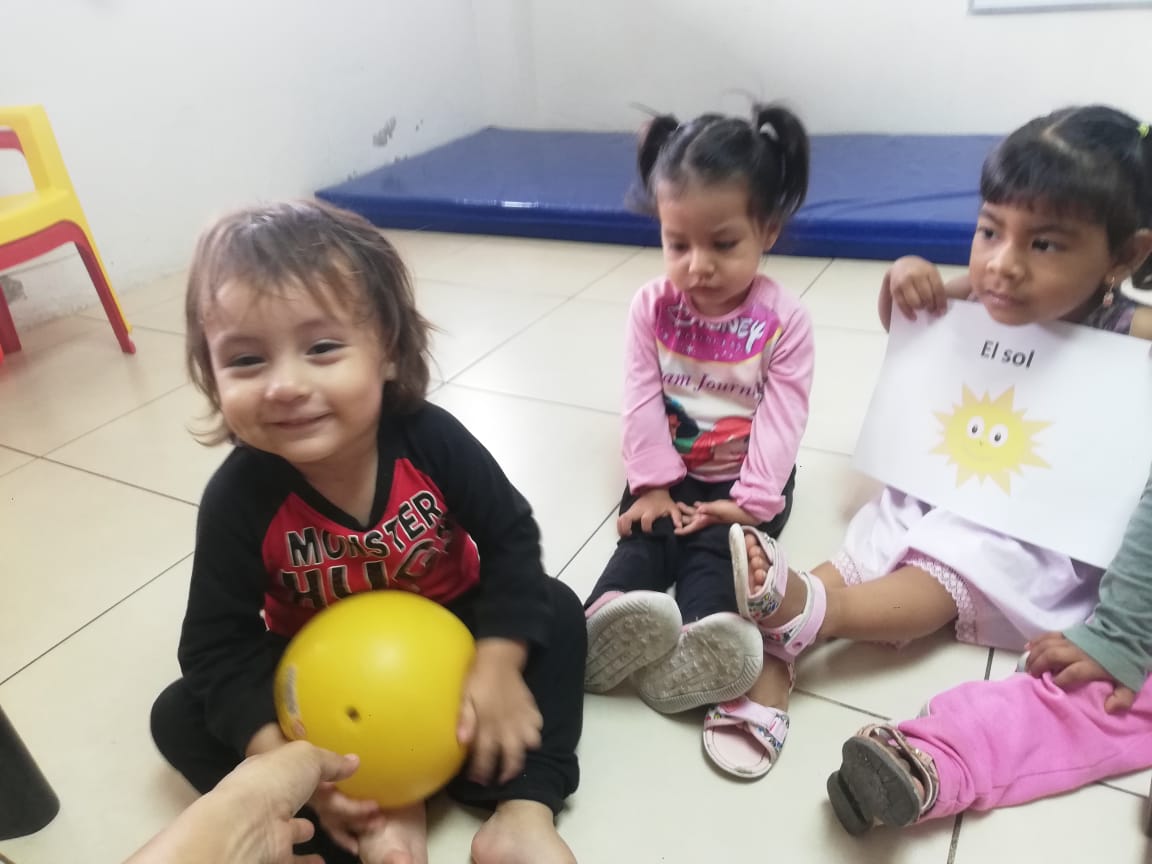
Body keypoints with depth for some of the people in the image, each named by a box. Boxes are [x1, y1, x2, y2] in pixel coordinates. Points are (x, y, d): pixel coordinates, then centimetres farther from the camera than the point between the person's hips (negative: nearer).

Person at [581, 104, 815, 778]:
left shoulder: (784, 319, -13)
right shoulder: (652, 307, -6)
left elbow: (781, 419, -15)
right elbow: (641, 400, -9)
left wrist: (749, 501, -22)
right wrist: (653, 485, -16)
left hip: (747, 480, -2)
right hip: (671, 471, 3)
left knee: (713, 549, -23)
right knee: (644, 539, -20)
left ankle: (698, 645, -44)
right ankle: (608, 624, -41)